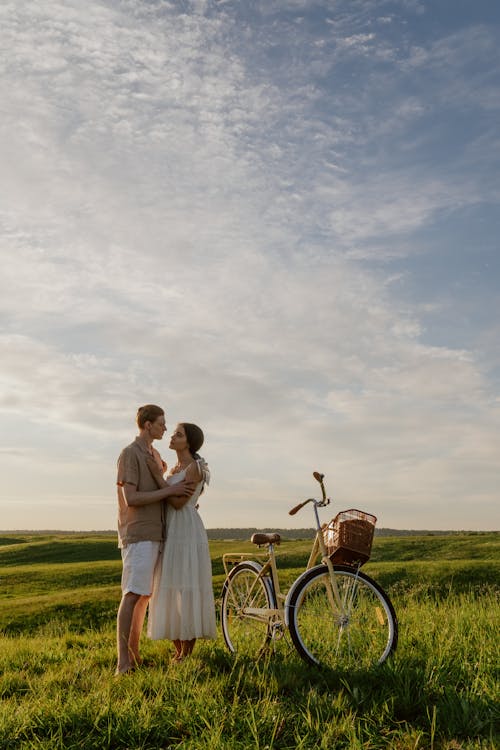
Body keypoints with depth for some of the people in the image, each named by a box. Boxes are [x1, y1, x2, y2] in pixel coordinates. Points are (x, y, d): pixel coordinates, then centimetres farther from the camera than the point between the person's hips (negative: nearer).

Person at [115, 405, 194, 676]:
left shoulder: (155, 455, 17)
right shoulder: (129, 454, -10)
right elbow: (131, 499, -18)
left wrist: (185, 499, 10)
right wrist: (170, 491, -18)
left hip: (154, 533, 9)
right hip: (138, 534, -8)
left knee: (145, 594, 9)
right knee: (133, 594, -10)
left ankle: (134, 654, 17)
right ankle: (123, 662, -7)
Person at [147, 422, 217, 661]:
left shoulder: (195, 467, -10)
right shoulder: (175, 469, 17)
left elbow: (178, 502, -18)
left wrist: (158, 475, -17)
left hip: (187, 533, -9)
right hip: (171, 533, 9)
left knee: (186, 589, -4)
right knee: (171, 591, 9)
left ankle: (187, 653, 6)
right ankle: (178, 650, 18)